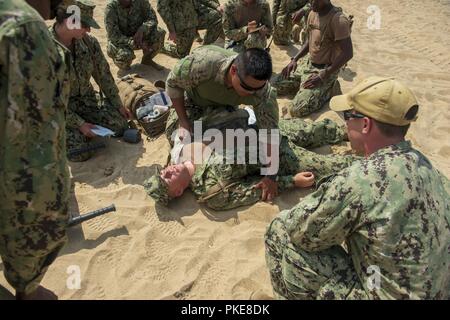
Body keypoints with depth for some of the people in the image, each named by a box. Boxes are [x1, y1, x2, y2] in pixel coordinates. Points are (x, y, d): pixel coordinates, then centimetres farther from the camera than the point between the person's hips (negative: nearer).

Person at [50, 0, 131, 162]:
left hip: (86, 98, 5)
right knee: (80, 152, -20)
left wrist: (118, 105, 5)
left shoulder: (89, 41, -9)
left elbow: (103, 74, 3)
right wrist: (79, 124, -22)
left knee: (120, 125, -9)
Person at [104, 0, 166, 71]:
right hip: (120, 41, -3)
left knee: (159, 33, -22)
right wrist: (133, 43, -37)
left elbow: (152, 19, -13)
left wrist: (141, 30, -33)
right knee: (125, 56, -36)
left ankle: (147, 59, 2)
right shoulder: (111, 7, -22)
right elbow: (113, 36, -25)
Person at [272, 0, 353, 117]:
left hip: (325, 69, -8)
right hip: (307, 62, 8)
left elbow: (347, 53, -24)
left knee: (297, 109, -20)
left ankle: (329, 88, 2)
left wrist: (322, 77, -25)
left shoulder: (339, 20, -23)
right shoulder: (313, 13, 3)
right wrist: (294, 59, 4)